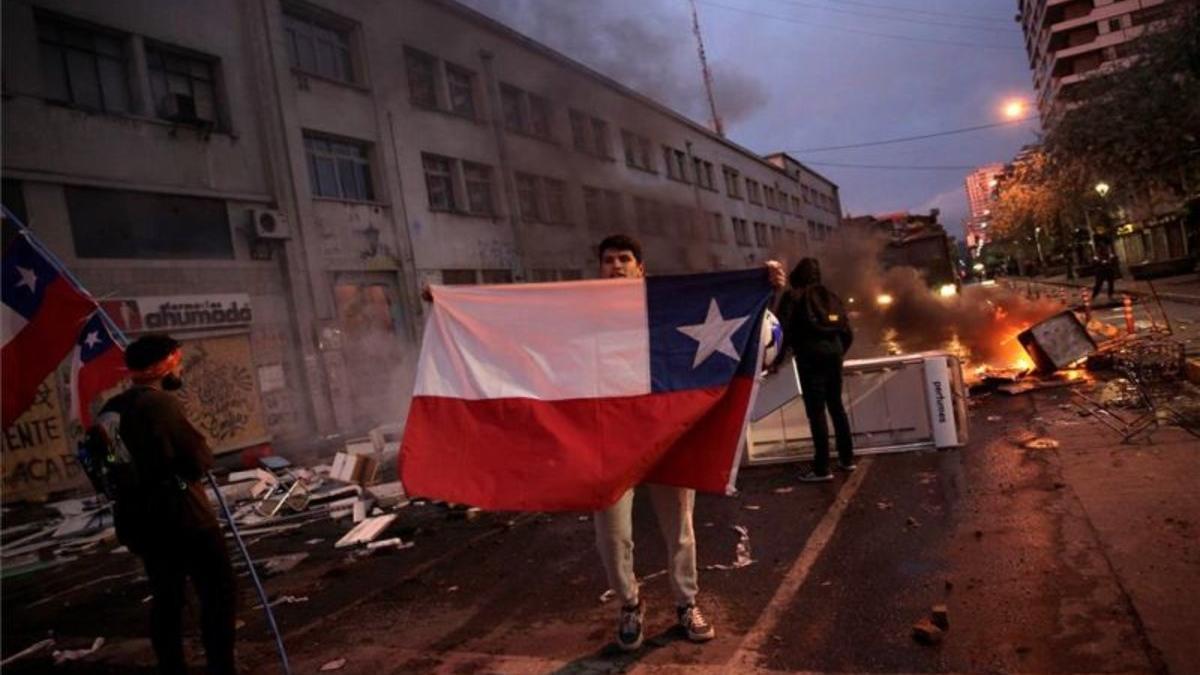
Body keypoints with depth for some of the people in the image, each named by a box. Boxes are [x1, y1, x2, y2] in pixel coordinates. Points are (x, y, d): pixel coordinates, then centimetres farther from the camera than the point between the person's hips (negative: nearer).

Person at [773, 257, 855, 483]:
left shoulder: (793, 296, 0)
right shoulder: (831, 296, 17)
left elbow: (783, 328, -11)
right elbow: (847, 332, 15)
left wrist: (779, 357, -3)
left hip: (810, 356, -6)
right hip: (833, 353, 6)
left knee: (816, 410, -5)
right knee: (836, 405, 17)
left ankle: (822, 469, -4)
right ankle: (847, 459, 23)